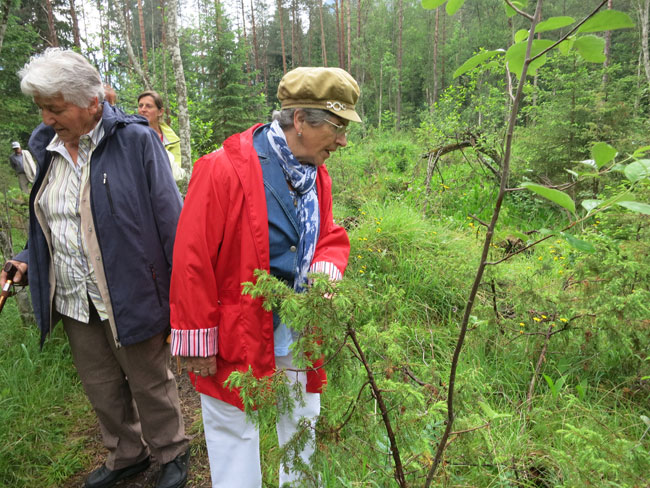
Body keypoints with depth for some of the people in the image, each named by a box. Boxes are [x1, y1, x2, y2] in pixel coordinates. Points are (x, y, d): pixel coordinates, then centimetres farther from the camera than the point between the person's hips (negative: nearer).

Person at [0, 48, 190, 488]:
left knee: (151, 386, 13)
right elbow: (49, 224, 17)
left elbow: (170, 220, -14)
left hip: (129, 299, -6)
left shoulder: (135, 141, -13)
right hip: (73, 302, 6)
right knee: (102, 390, 21)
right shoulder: (46, 146, 6)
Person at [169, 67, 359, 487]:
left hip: (300, 334, 7)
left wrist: (327, 270, -11)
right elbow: (192, 262, -19)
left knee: (303, 421, 25)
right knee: (235, 431, 14)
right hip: (237, 335, -6)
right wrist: (197, 341, -14)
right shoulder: (224, 169, -21)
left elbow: (330, 238, 12)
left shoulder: (317, 176, 1)